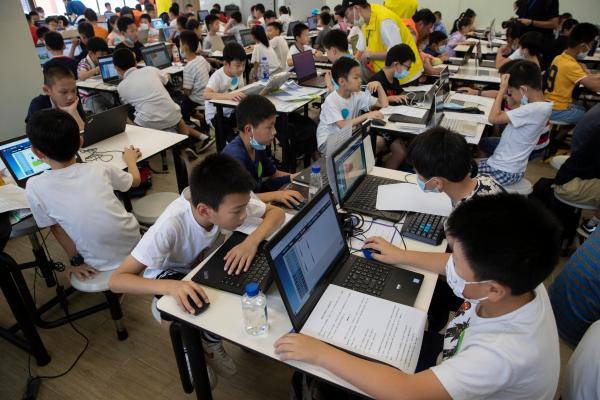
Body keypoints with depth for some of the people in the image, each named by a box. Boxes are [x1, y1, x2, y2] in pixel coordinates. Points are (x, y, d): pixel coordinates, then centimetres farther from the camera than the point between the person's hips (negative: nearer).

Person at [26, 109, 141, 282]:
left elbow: (55, 227, -4)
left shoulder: (35, 187, -13)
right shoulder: (100, 168, -8)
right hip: (134, 246, 1)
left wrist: (76, 261, 8)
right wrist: (130, 158, 30)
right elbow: (135, 180, 11)